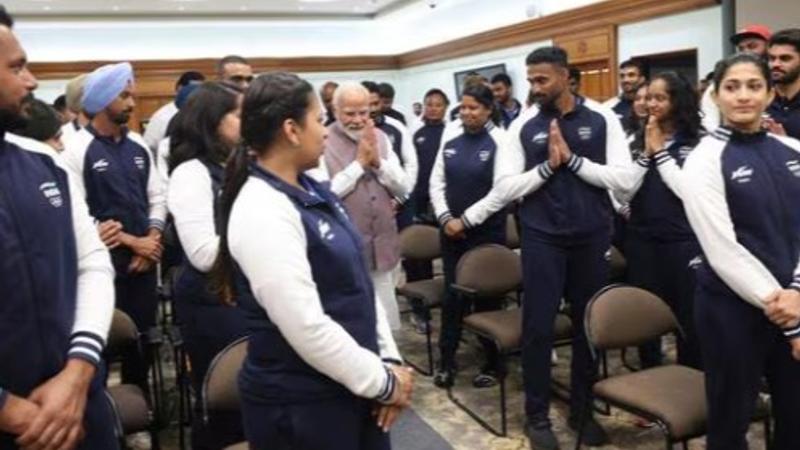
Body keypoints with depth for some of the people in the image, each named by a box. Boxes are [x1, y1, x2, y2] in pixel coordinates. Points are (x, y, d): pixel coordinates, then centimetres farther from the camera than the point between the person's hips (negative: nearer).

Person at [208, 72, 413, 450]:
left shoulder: (312, 191, 6)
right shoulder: (261, 212, -22)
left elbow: (357, 283, 9)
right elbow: (307, 329, -25)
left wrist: (389, 358, 1)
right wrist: (383, 382, -14)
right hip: (301, 406, -8)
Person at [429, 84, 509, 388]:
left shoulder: (499, 141, -7)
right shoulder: (450, 142, 8)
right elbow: (437, 183, 8)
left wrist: (466, 220, -14)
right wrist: (445, 218, -7)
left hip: (486, 231, -4)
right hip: (451, 229, 4)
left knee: (487, 295, 6)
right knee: (452, 295, 9)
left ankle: (493, 363, 21)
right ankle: (446, 361, 21)